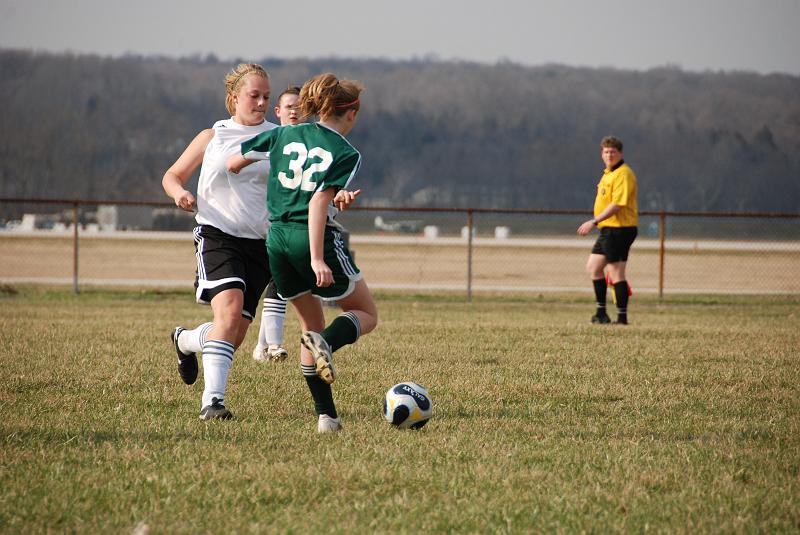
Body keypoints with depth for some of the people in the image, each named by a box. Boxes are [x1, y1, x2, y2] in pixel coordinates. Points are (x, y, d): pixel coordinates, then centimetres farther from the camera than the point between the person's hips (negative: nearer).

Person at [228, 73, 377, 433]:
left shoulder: (284, 135, 10)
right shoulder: (346, 154, -5)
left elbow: (232, 163, 14)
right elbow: (319, 203, -16)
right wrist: (317, 259, -20)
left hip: (277, 239, 6)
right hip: (313, 238, -6)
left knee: (311, 325, 19)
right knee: (366, 314, 12)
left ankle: (326, 415, 9)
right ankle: (327, 341, -23)